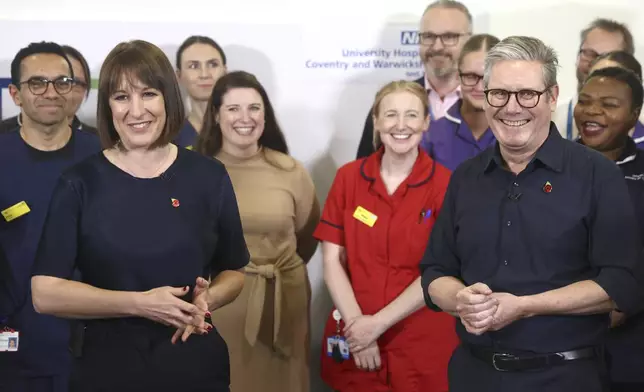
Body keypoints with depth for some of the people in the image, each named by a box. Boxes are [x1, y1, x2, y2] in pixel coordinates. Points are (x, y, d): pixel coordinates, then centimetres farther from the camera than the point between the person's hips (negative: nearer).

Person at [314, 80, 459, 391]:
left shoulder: (444, 185, -6)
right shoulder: (348, 177, 2)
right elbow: (332, 259, 0)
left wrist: (378, 323, -12)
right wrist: (356, 322, -11)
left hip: (422, 342, -2)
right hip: (354, 339, 2)